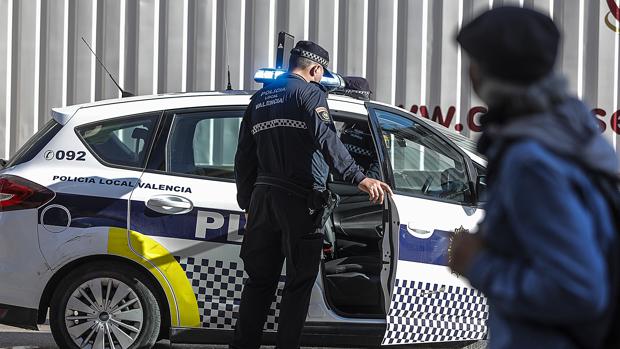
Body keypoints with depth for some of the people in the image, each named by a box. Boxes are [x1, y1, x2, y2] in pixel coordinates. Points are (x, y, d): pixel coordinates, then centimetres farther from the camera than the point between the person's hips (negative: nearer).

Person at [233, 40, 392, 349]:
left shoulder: (261, 97, 19)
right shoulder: (309, 92, -4)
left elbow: (244, 157, 22)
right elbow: (326, 139, -20)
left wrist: (247, 202, 29)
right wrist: (358, 177, -26)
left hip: (262, 195, 7)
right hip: (299, 199, -7)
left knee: (260, 278, 13)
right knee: (299, 281, 0)